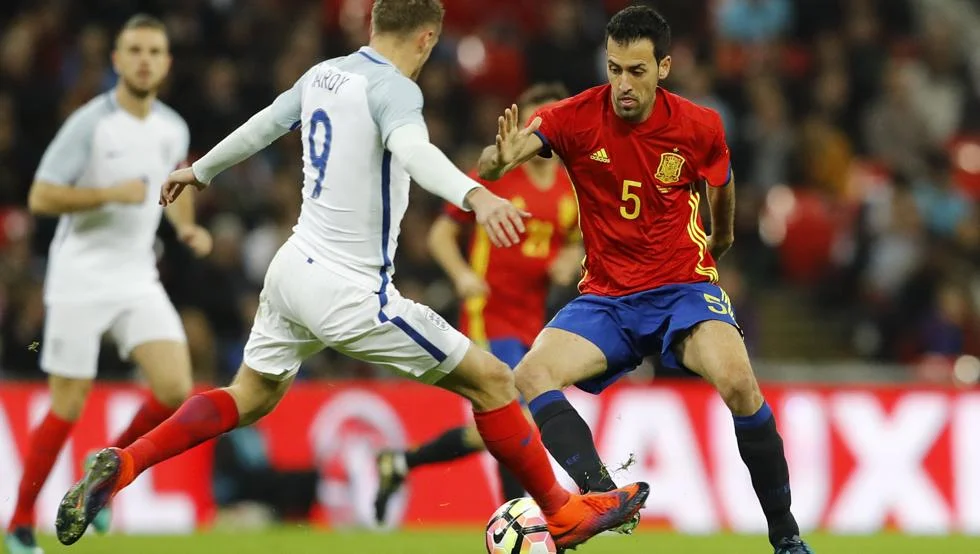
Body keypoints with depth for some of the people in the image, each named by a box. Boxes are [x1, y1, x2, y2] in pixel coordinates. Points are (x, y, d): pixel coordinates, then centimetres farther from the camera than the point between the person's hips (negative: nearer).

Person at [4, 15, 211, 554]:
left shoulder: (174, 130, 5)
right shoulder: (89, 124, -12)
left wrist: (186, 227, 7)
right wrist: (110, 193, -25)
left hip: (138, 281, 5)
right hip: (80, 281, -5)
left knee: (176, 389, -12)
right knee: (67, 408, -3)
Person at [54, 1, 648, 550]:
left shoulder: (323, 74, 7)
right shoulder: (392, 89, -17)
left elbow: (263, 125, 24)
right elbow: (412, 150, -39)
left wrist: (201, 170, 42)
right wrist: (476, 196, -56)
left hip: (293, 268, 8)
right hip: (349, 291, -8)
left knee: (248, 400, 24)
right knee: (491, 380, 0)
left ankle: (120, 467, 10)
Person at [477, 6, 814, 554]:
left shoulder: (700, 127, -7)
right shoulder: (577, 118, -11)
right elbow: (491, 166, -23)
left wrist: (722, 237, 33)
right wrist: (502, 158, -47)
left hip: (684, 287, -2)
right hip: (606, 298, 2)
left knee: (738, 381, -30)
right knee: (530, 376, -25)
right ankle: (604, 493, -38)